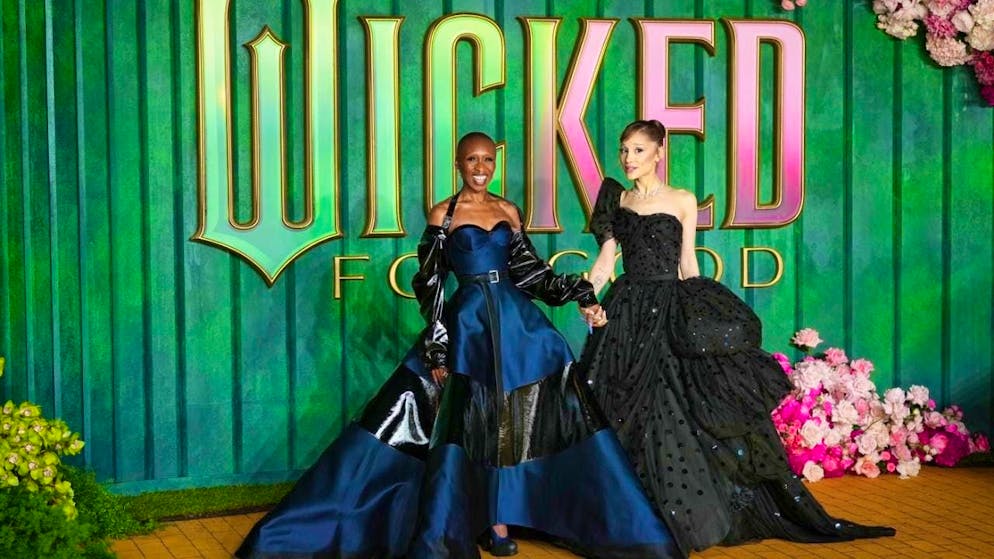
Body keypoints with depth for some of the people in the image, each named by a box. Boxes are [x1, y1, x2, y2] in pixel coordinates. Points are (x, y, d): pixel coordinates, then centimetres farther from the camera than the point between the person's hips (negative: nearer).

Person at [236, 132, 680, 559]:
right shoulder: (443, 214, -1)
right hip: (466, 324, -4)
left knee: (513, 421, 1)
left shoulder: (508, 211, 10)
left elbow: (530, 271, 14)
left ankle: (498, 520, 10)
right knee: (465, 421, -3)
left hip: (517, 320, 4)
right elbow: (429, 284, -3)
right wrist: (437, 346, -9)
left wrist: (580, 295, 5)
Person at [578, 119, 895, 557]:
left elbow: (687, 264, 4)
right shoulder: (617, 200, 9)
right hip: (628, 314, 2)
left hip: (672, 313, -2)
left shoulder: (682, 201, 3)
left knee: (682, 413, -5)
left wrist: (692, 312, 2)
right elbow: (605, 258, 6)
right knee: (628, 418, 2)